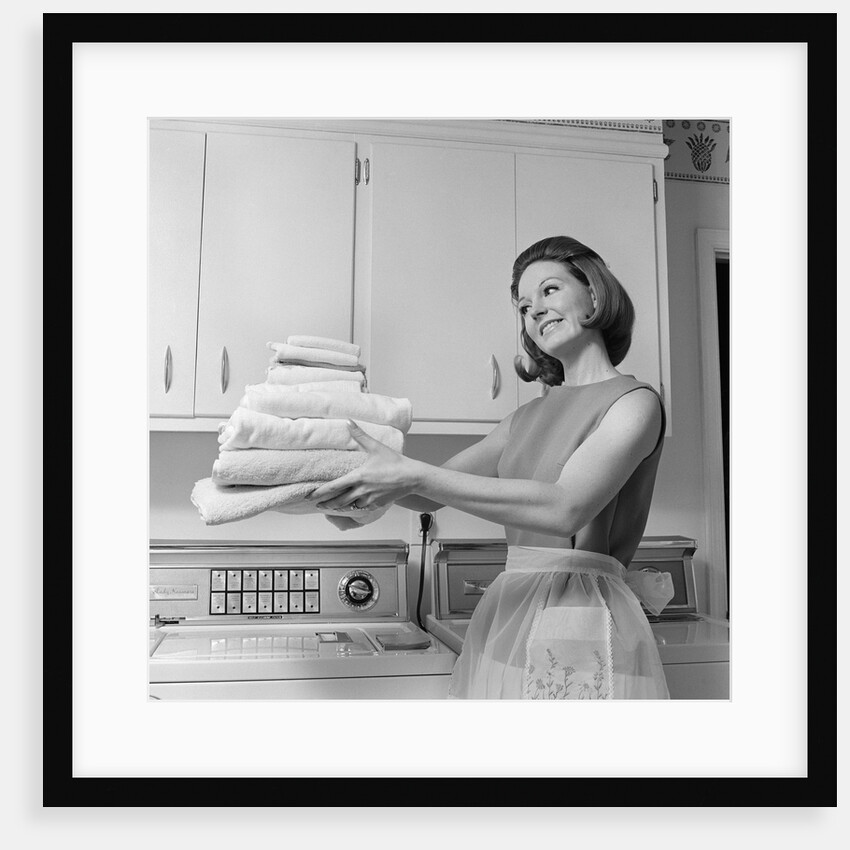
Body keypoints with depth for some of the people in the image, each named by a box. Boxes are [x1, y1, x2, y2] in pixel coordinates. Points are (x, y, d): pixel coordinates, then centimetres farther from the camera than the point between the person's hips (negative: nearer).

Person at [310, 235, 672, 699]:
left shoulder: (635, 402, -5)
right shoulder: (528, 418, 15)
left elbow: (565, 508, -20)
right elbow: (430, 496, 14)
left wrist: (412, 475, -23)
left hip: (582, 629, -5)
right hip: (506, 620, 6)